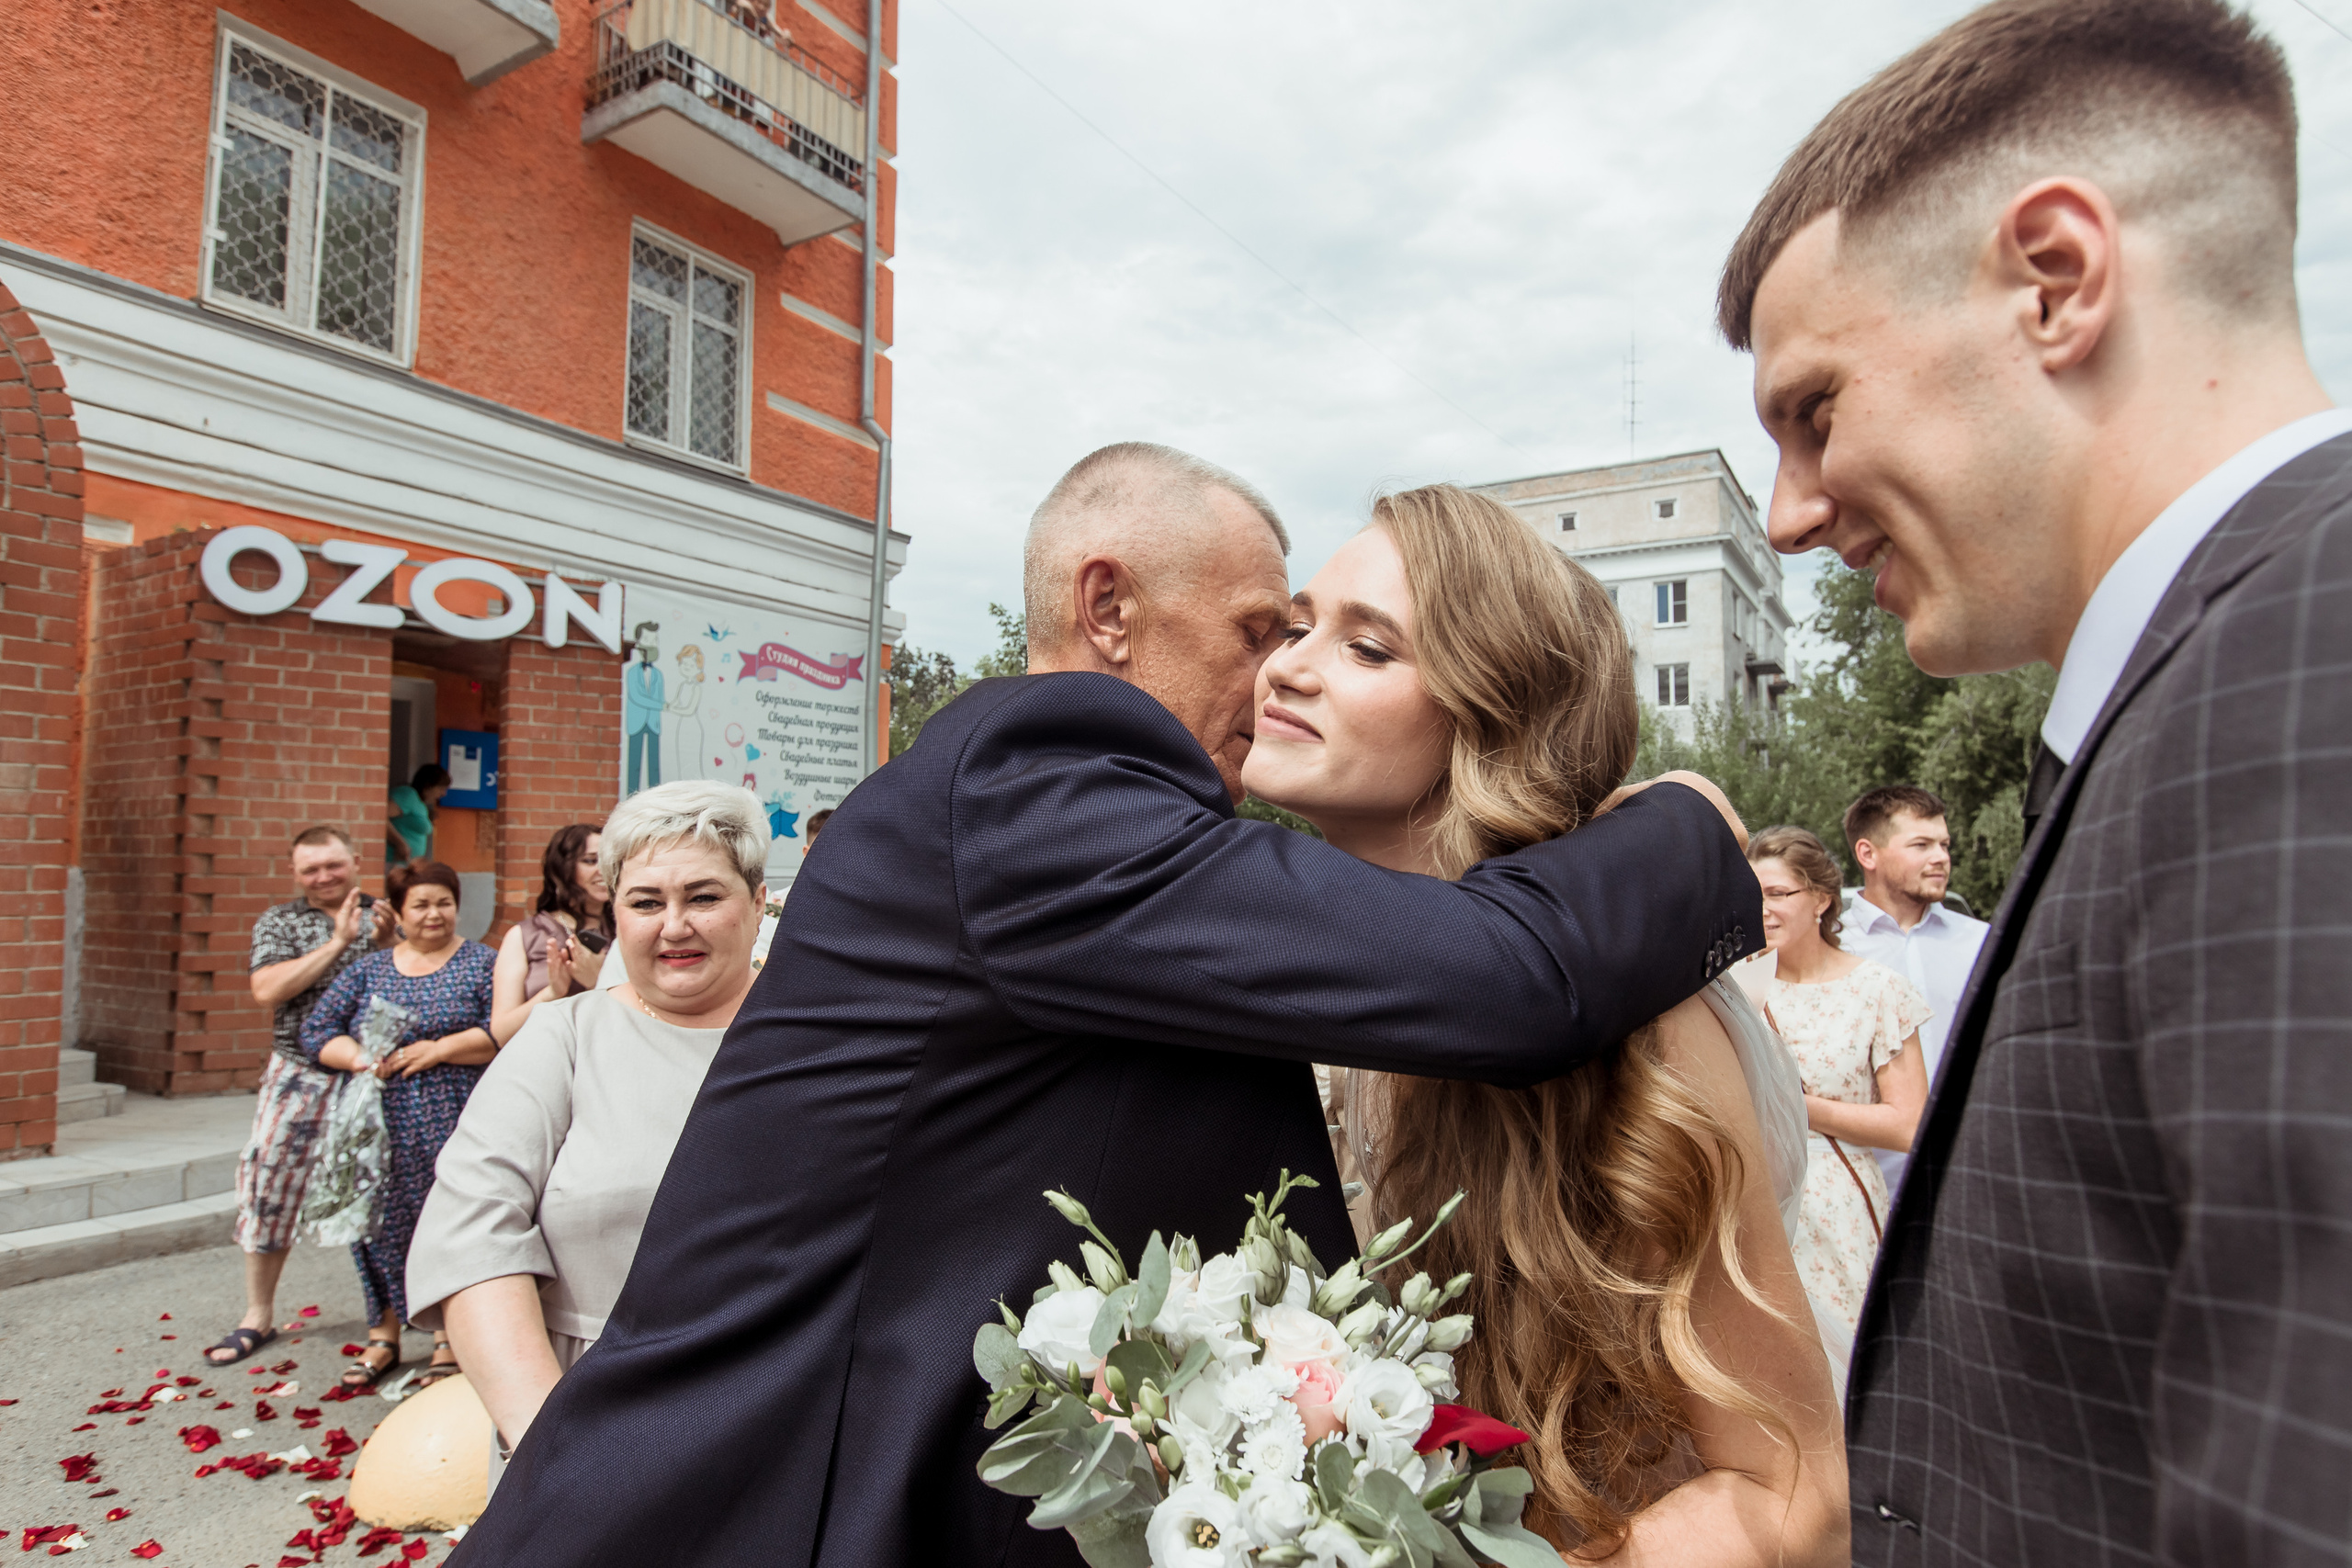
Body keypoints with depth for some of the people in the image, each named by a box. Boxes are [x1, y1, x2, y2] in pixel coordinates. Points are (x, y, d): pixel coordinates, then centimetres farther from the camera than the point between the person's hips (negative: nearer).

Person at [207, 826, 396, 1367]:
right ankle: (258, 1315, 19)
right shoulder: (279, 921, 6)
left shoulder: (384, 916, 6)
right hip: (299, 1074, 1)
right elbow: (268, 991, -10)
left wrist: (386, 943, -16)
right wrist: (337, 942, -15)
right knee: (268, 1181, 2)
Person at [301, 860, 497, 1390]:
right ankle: (383, 1337, 26)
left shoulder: (481, 964, 0)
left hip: (451, 1128, -3)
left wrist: (439, 1049, -16)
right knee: (381, 1226, 9)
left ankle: (447, 1341, 15)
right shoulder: (370, 969, 11)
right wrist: (360, 1059, -9)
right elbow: (315, 1030, 8)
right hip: (382, 1125, 4)